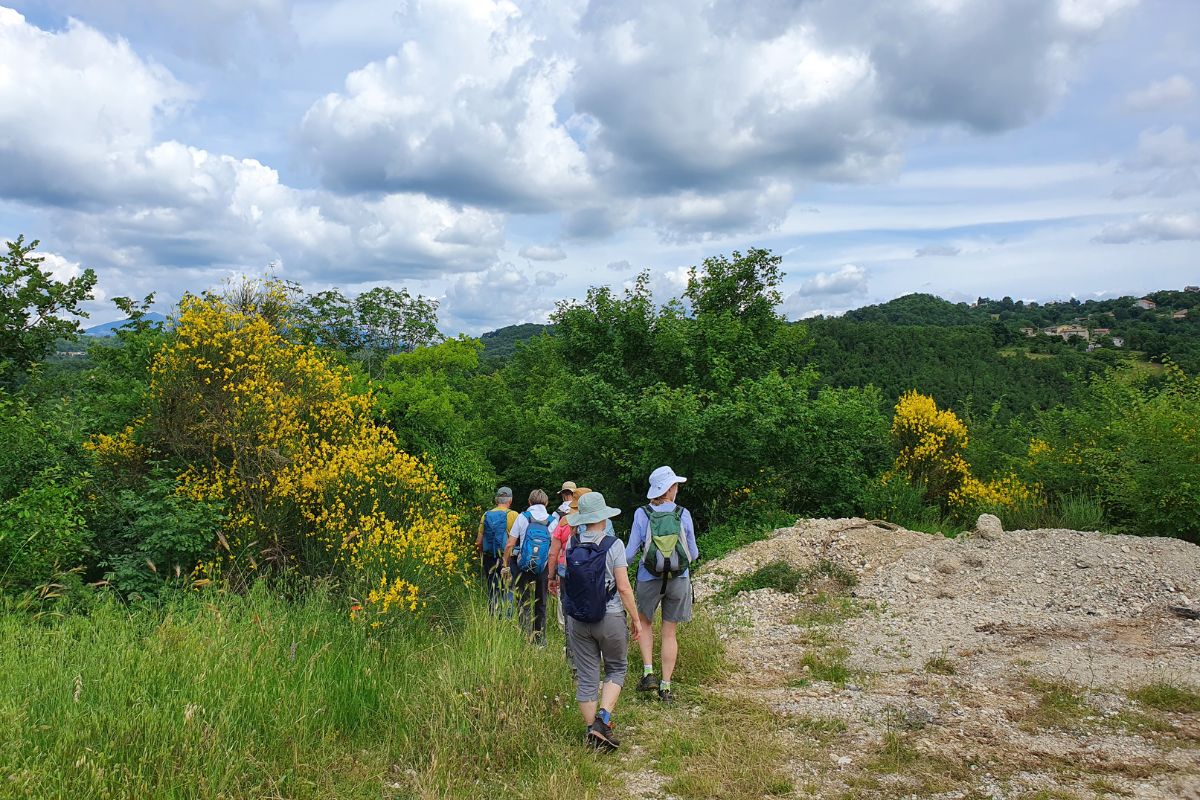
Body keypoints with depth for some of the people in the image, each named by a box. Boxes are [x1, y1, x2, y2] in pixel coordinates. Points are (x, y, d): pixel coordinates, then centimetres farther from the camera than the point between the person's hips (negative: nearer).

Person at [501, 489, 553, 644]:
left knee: (523, 603, 6)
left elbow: (509, 545, -4)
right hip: (544, 568, 2)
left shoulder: (522, 517, -2)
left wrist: (505, 565, 5)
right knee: (540, 604, 15)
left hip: (523, 567, -2)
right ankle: (540, 641, 21)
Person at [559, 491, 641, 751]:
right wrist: (635, 618, -2)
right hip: (610, 618, -3)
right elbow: (624, 588, -14)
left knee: (586, 678, 11)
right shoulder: (613, 545, -13)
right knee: (616, 669, 15)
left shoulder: (572, 544, -1)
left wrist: (576, 527, 23)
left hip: (578, 621, 3)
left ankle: (592, 730, 14)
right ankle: (603, 718, -2)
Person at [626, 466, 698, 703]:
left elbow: (630, 552, -9)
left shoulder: (642, 514, -11)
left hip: (649, 580, 0)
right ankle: (666, 685, 16)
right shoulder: (683, 514, -9)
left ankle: (648, 672, 10)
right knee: (670, 633, 12)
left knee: (645, 624, 23)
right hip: (678, 581, 0)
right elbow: (693, 554, -1)